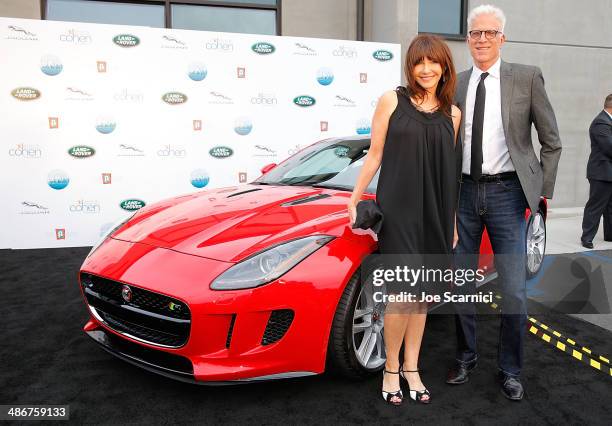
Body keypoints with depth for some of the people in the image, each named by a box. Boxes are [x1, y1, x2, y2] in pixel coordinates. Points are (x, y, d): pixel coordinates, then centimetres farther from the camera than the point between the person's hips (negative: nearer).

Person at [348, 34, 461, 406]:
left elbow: (449, 171, 14)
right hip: (397, 208, -4)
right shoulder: (392, 101, 1)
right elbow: (375, 155, 2)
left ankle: (412, 367, 23)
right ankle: (391, 369, 13)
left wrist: (452, 220, 14)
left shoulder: (452, 113, 10)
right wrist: (354, 199, -1)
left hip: (435, 212, 4)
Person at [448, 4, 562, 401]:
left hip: (507, 193, -3)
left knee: (514, 290, 0)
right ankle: (466, 357, 30)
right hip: (465, 193, 3)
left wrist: (543, 192, -1)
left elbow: (552, 141, 3)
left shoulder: (527, 77, 0)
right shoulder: (456, 84, 7)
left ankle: (510, 370, 20)